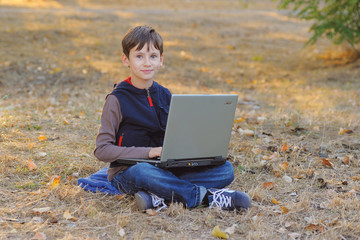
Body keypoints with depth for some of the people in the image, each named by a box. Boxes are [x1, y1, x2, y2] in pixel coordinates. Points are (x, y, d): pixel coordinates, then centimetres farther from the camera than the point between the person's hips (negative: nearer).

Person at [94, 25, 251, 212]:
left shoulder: (164, 95, 10)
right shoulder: (117, 99, -7)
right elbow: (102, 150, -12)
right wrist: (147, 152, -22)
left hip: (165, 169, 6)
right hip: (127, 172, -5)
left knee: (225, 170, -14)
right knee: (142, 172, -43)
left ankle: (159, 197, -30)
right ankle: (209, 197, -30)